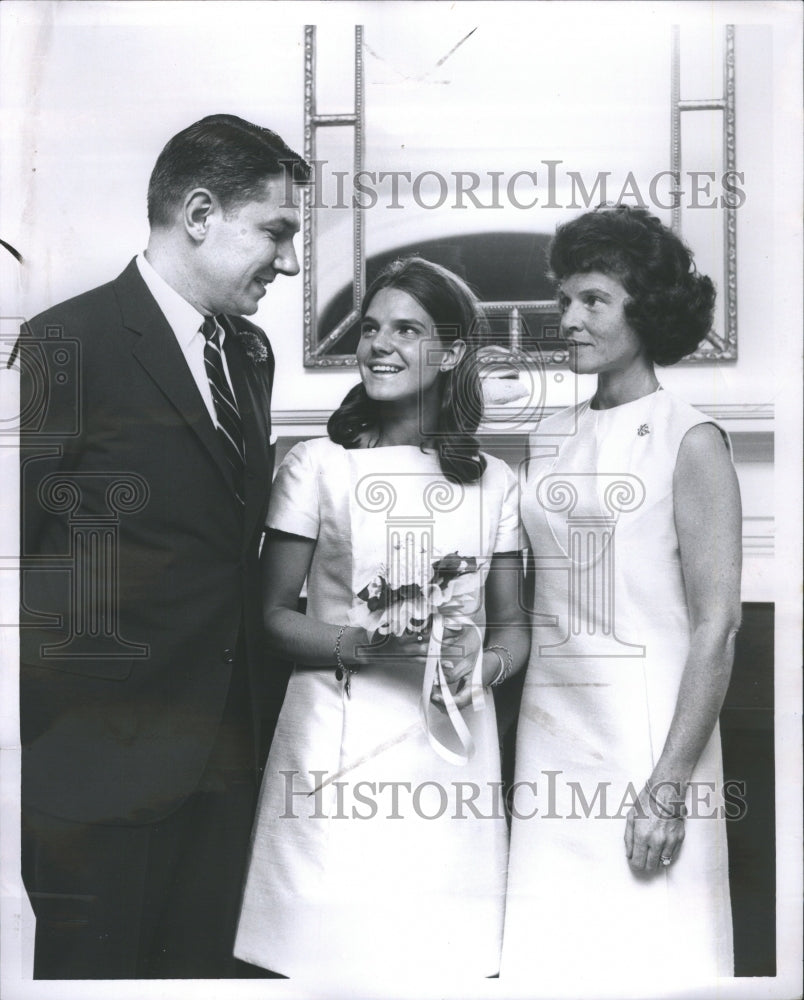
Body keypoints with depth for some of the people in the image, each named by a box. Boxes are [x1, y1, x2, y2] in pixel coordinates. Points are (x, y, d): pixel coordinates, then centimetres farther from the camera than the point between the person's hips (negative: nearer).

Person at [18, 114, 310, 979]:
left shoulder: (250, 352, 12)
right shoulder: (68, 345, -13)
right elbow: (19, 548, -12)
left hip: (224, 751, 7)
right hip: (102, 752, -7)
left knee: (203, 962, 15)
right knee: (93, 967, 7)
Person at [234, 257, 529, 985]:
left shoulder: (494, 482, 8)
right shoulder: (316, 465, 0)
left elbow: (512, 625, 13)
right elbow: (274, 615, 2)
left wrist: (483, 664, -8)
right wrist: (365, 645, -15)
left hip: (453, 747, 2)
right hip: (340, 746, -2)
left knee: (449, 960, 6)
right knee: (332, 955, 1)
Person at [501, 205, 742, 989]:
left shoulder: (689, 441, -6)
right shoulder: (550, 439, 9)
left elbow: (716, 626, -10)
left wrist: (671, 781, -15)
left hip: (645, 740, -5)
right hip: (548, 739, 5)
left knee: (650, 959, 3)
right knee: (549, 959, 10)